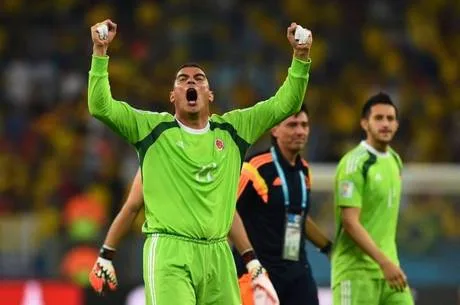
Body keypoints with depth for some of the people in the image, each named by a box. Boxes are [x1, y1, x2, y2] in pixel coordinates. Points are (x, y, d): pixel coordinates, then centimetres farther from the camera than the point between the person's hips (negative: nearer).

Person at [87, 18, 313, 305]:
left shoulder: (232, 130, 13)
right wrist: (100, 52, -11)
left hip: (217, 254, 4)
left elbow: (284, 104, 12)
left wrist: (301, 57, 2)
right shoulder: (153, 129, 5)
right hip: (169, 252, -4)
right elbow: (101, 106, -3)